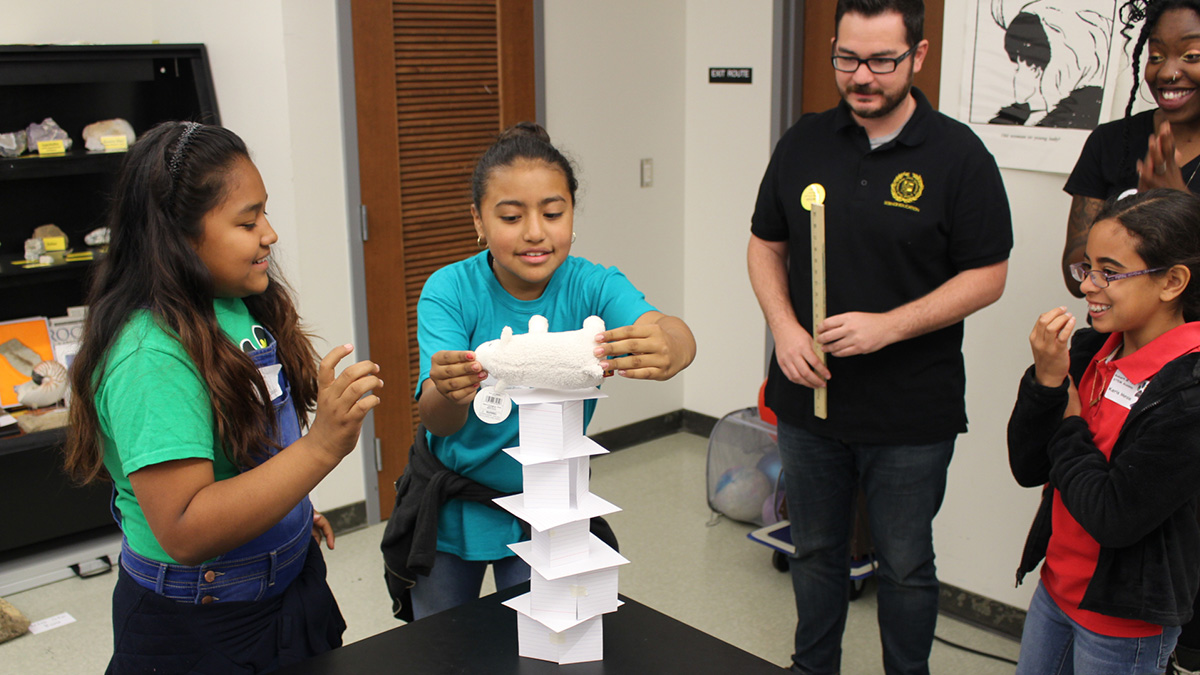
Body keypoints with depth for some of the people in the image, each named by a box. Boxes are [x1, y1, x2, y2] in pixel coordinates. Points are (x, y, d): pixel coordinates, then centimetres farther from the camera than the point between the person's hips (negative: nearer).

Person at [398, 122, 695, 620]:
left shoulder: (592, 287, -17)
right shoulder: (449, 290, -19)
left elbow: (674, 333, -37)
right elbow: (436, 420, -31)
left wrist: (670, 346, -61)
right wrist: (448, 391, -55)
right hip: (452, 510, 0)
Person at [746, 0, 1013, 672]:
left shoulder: (958, 155, -9)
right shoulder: (804, 143, 2)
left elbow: (987, 277, -8)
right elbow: (766, 247, 9)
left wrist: (887, 327, -19)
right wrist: (785, 327, -8)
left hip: (912, 414, -3)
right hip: (808, 396, 4)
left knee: (905, 566, 12)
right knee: (815, 551, 19)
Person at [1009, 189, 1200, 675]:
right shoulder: (1091, 349, -3)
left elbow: (1114, 517, -26)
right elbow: (1028, 468, -3)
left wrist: (1069, 425, -14)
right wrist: (1046, 379, -16)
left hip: (1125, 623, -6)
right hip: (1057, 587, 7)